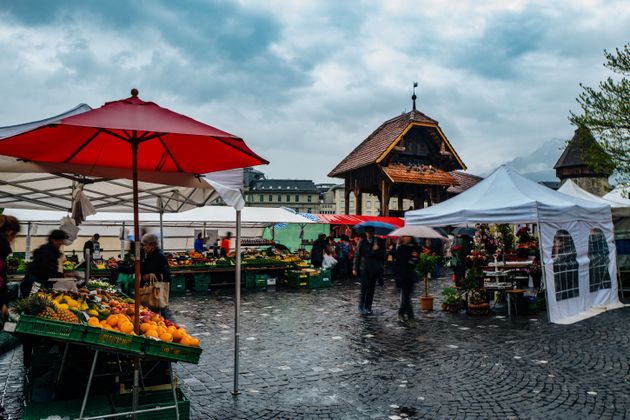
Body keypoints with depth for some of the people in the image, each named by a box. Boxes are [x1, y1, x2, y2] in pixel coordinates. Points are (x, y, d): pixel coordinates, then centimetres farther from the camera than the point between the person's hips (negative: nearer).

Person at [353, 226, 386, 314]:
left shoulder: (379, 242, 3)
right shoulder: (362, 242, -1)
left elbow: (382, 255, -1)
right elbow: (357, 255, 0)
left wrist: (376, 250, -20)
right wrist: (355, 268, -3)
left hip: (375, 269, 2)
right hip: (364, 268, -2)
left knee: (371, 288, 6)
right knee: (364, 287, -9)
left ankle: (368, 307, 16)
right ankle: (361, 306, 3)